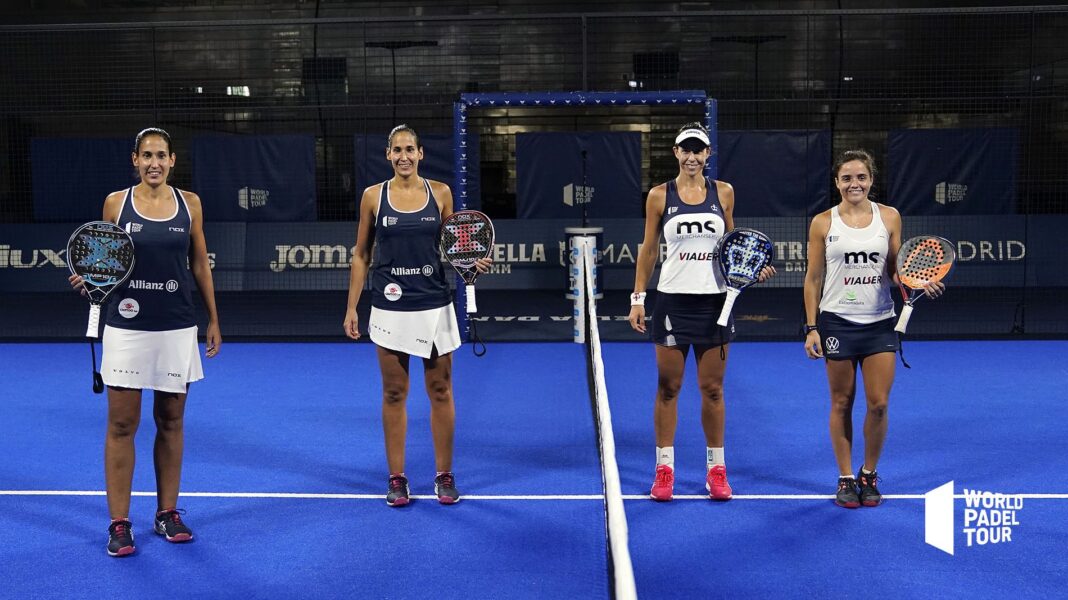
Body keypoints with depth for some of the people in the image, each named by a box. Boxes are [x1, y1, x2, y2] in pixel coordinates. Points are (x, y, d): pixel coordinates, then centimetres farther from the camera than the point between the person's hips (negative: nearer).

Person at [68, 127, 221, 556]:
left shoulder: (189, 204, 3)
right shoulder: (116, 203, 0)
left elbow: (200, 265, 9)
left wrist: (214, 320, 9)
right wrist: (88, 279, -13)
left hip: (177, 329, 1)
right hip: (127, 327, -1)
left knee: (170, 422, 10)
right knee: (122, 425, 1)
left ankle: (167, 513, 22)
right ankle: (119, 523, 9)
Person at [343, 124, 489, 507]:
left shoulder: (440, 193, 2)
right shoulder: (373, 196, 1)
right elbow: (361, 255, 6)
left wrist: (473, 263, -11)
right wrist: (351, 307, 2)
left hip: (434, 306, 1)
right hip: (390, 308, 0)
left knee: (440, 392, 6)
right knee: (394, 394, 6)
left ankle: (445, 476, 18)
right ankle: (396, 478, 17)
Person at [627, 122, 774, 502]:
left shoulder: (723, 192, 6)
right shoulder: (660, 195, 1)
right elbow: (649, 249, 4)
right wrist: (637, 298, 0)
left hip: (714, 299, 1)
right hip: (673, 300, -1)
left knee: (712, 388, 6)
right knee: (668, 387, 3)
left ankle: (715, 467, 16)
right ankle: (664, 467, 13)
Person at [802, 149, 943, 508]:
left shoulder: (889, 217, 4)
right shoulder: (823, 223, 0)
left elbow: (895, 270, 11)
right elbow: (813, 279, 2)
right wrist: (811, 328, -3)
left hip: (879, 322, 1)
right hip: (837, 322, -1)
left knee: (878, 404, -1)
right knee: (842, 403, 5)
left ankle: (869, 474, 20)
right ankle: (845, 479, 18)